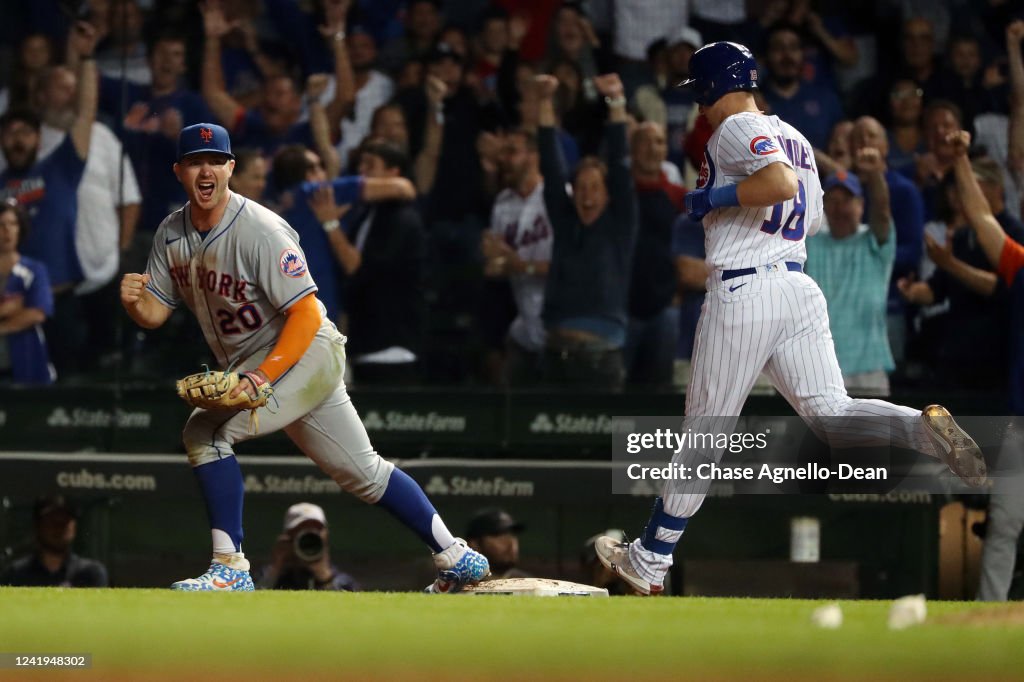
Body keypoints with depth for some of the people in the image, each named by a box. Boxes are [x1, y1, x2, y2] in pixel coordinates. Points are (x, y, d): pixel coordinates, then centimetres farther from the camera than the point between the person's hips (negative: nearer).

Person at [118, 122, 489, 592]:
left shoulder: (261, 231, -22)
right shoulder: (171, 235, 1)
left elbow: (306, 316, -24)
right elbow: (154, 314, 3)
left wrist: (263, 376, -35)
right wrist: (132, 302, -21)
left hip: (307, 354, -8)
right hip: (250, 368, 8)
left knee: (205, 431, -23)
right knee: (362, 472, 13)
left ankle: (230, 569, -19)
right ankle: (455, 557, 23)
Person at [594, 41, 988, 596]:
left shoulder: (737, 129, -8)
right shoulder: (794, 138, 19)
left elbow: (781, 181, -26)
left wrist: (714, 198, -13)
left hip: (741, 292, -7)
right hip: (799, 289, 7)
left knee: (706, 430, 1)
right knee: (829, 411, -2)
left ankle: (649, 560, 11)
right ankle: (923, 427, -31)